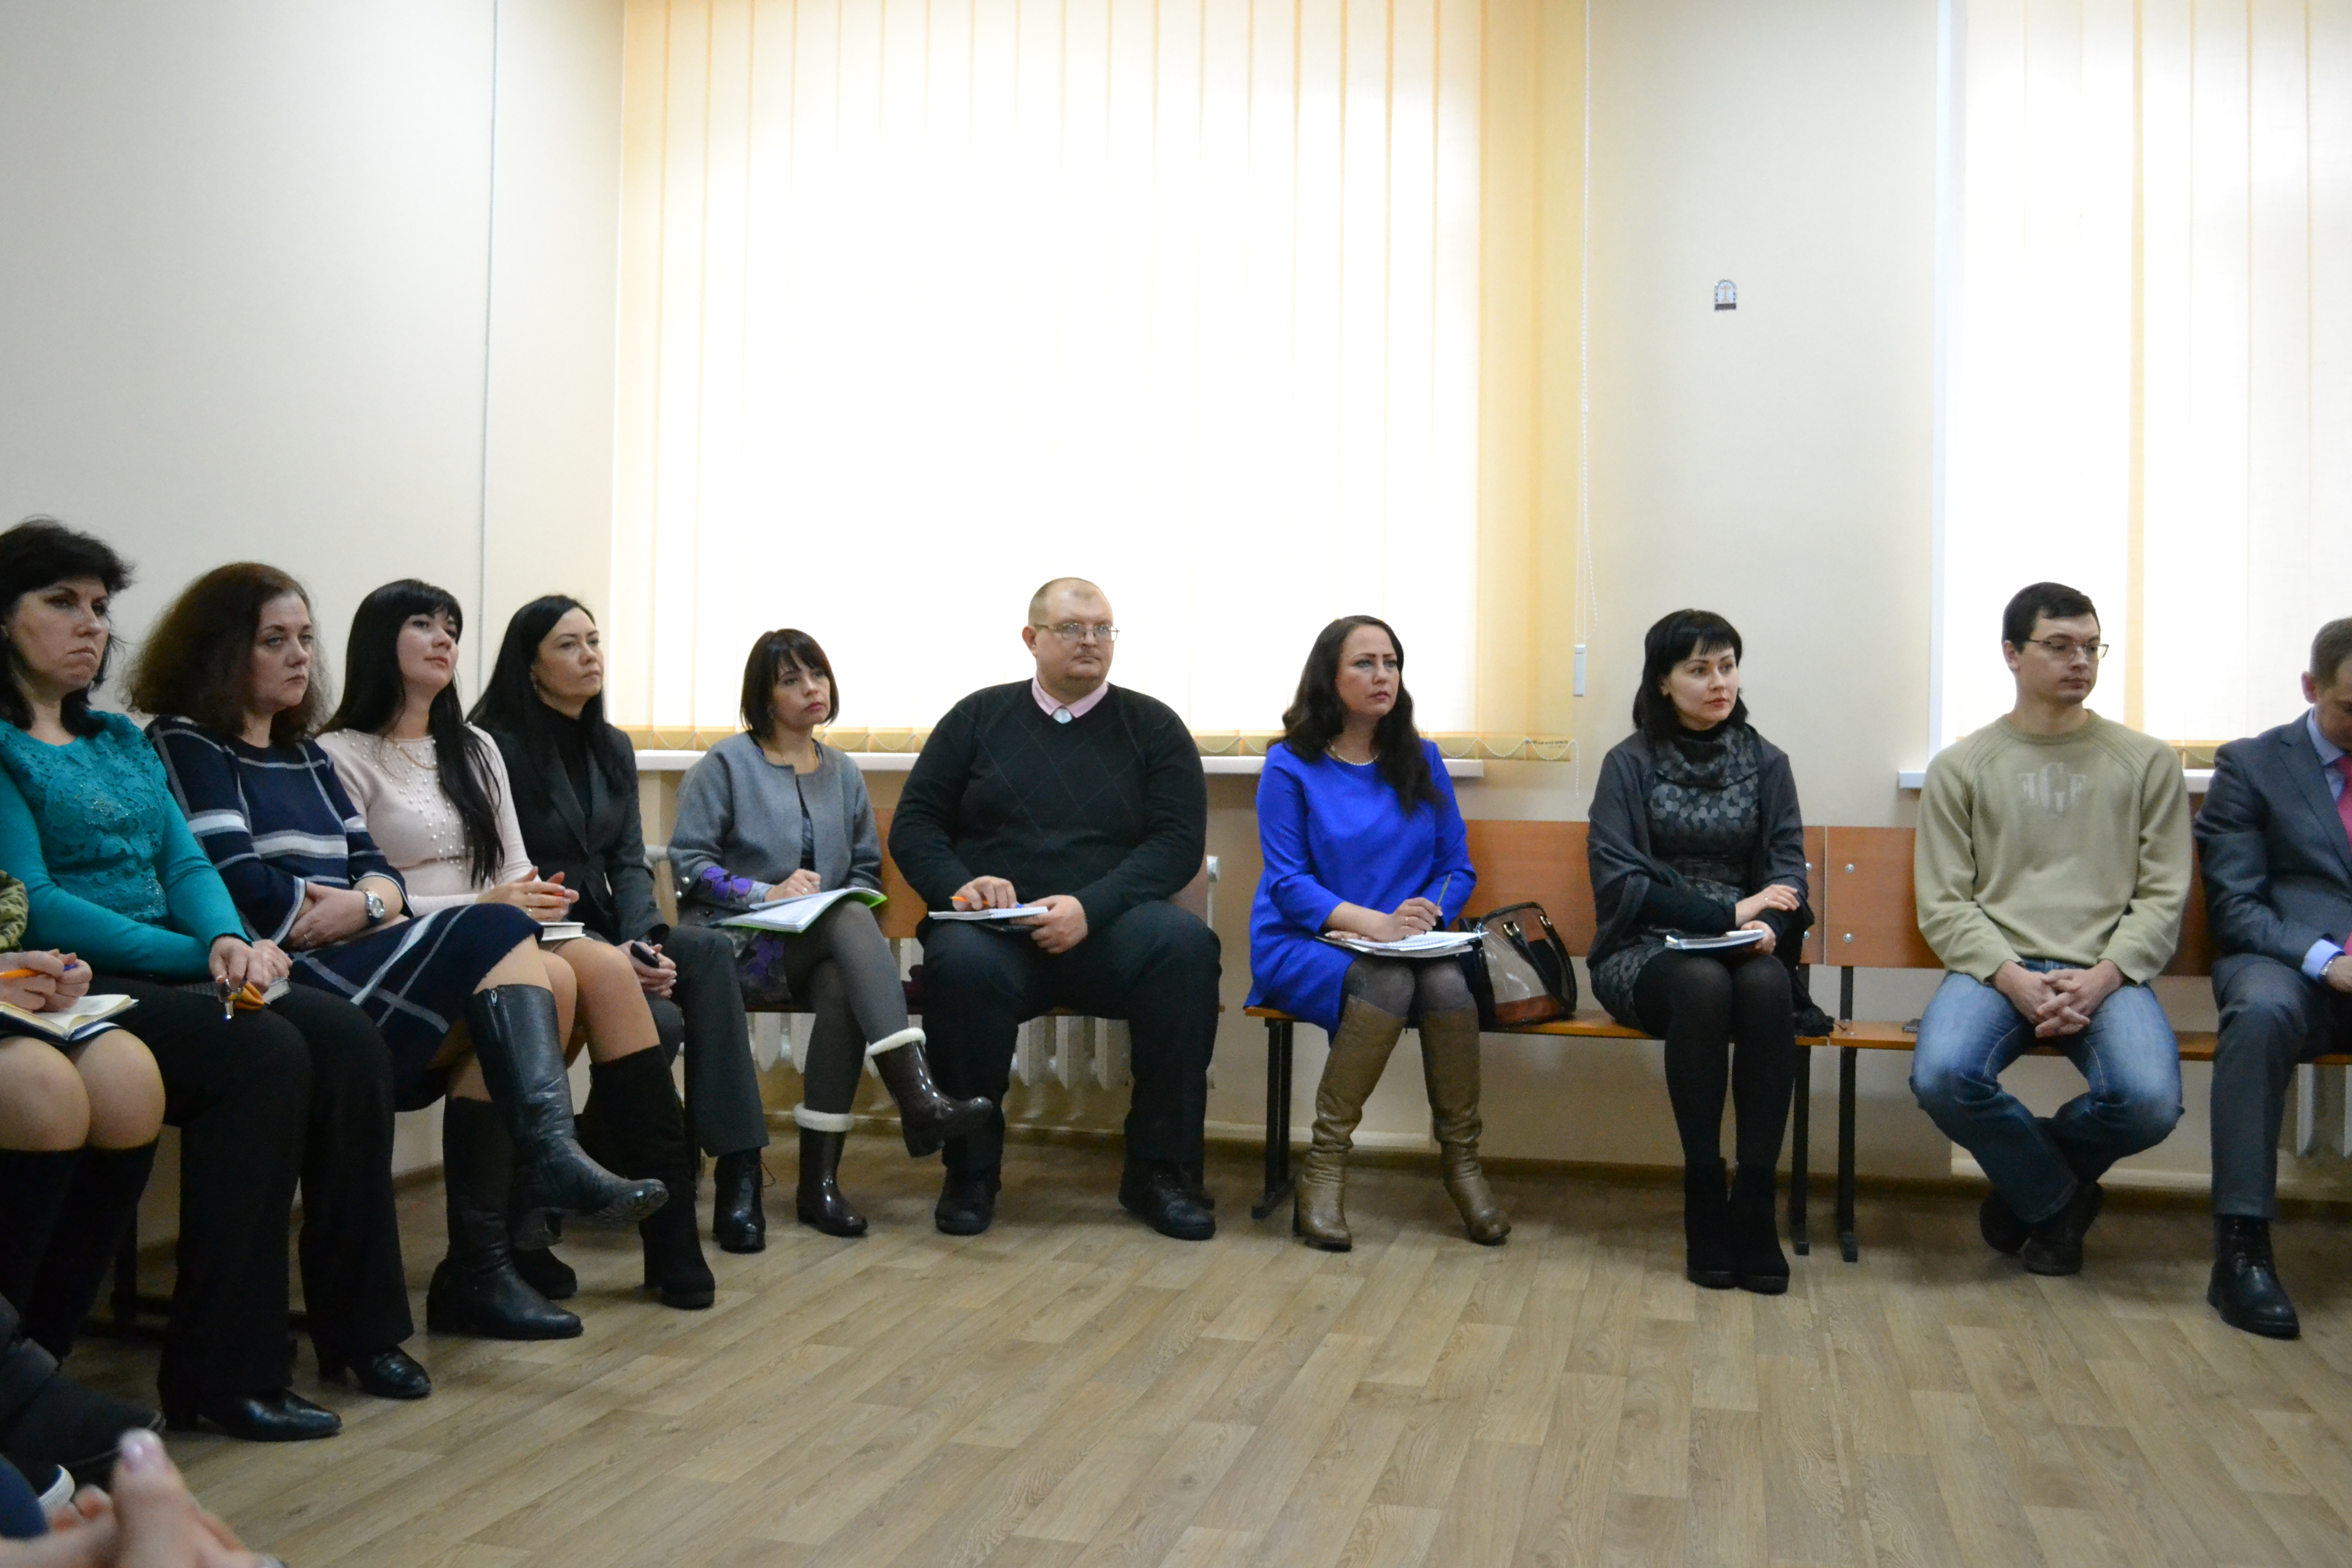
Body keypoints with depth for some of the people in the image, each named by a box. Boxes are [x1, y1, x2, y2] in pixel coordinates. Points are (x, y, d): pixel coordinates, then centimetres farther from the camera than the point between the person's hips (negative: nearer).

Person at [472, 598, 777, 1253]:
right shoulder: (499, 749, -7)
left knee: (709, 949, -25)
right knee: (658, 1017, -30)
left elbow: (629, 861, 9)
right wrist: (608, 956, -23)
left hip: (605, 931, 6)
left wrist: (645, 940, -13)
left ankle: (737, 1168, -23)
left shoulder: (613, 748, 14)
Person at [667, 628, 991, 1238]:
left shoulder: (843, 773, 21)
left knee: (843, 986, -35)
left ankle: (820, 1179, -32)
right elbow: (688, 861, -3)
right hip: (741, 945, -4)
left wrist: (847, 898, -3)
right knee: (849, 920, -35)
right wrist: (765, 892, -17)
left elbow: (866, 869, 21)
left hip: (823, 947, 4)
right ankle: (918, 1099, -49)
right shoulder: (727, 764, 6)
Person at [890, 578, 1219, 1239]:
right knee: (962, 962, -35)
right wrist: (959, 884, -10)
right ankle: (971, 1171, -14)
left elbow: (1178, 842, 0)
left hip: (1109, 929, 0)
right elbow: (914, 824, 12)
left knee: (1186, 945, -32)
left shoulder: (1153, 726, 11)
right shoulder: (979, 718, 15)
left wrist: (1090, 907, -16)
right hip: (995, 929, 0)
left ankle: (1160, 1171, -18)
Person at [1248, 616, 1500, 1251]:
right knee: (1386, 981, -34)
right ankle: (1323, 1169, -24)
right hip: (1305, 946, -3)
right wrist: (1374, 923, -21)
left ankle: (1461, 1163, -15)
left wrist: (1424, 914, -11)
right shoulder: (1291, 766, 1)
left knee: (1449, 983, -30)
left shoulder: (1422, 761, 13)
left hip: (1409, 943, 3)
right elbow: (1288, 882, -7)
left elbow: (1459, 868, 12)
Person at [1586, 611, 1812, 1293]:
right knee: (1703, 984, -36)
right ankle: (1704, 1202, -27)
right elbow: (1616, 878, -9)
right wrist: (1725, 913, -18)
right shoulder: (1630, 763, 1)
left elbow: (1788, 870, 5)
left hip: (1742, 948, 2)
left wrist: (1766, 926, -19)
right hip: (1647, 951, -2)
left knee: (1768, 987, -33)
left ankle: (1756, 1205, -28)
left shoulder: (1766, 763, 11)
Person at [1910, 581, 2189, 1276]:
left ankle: (2030, 1178, 8)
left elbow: (2163, 897, 7)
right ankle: (2057, 1201, 2)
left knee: (2151, 1102, -29)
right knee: (1942, 1077, -31)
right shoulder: (1961, 768, 9)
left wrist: (2103, 977, -11)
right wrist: (2015, 980, -14)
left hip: (2106, 971, 1)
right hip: (1995, 966, -1)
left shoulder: (2148, 762, 12)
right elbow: (1944, 905, 3)